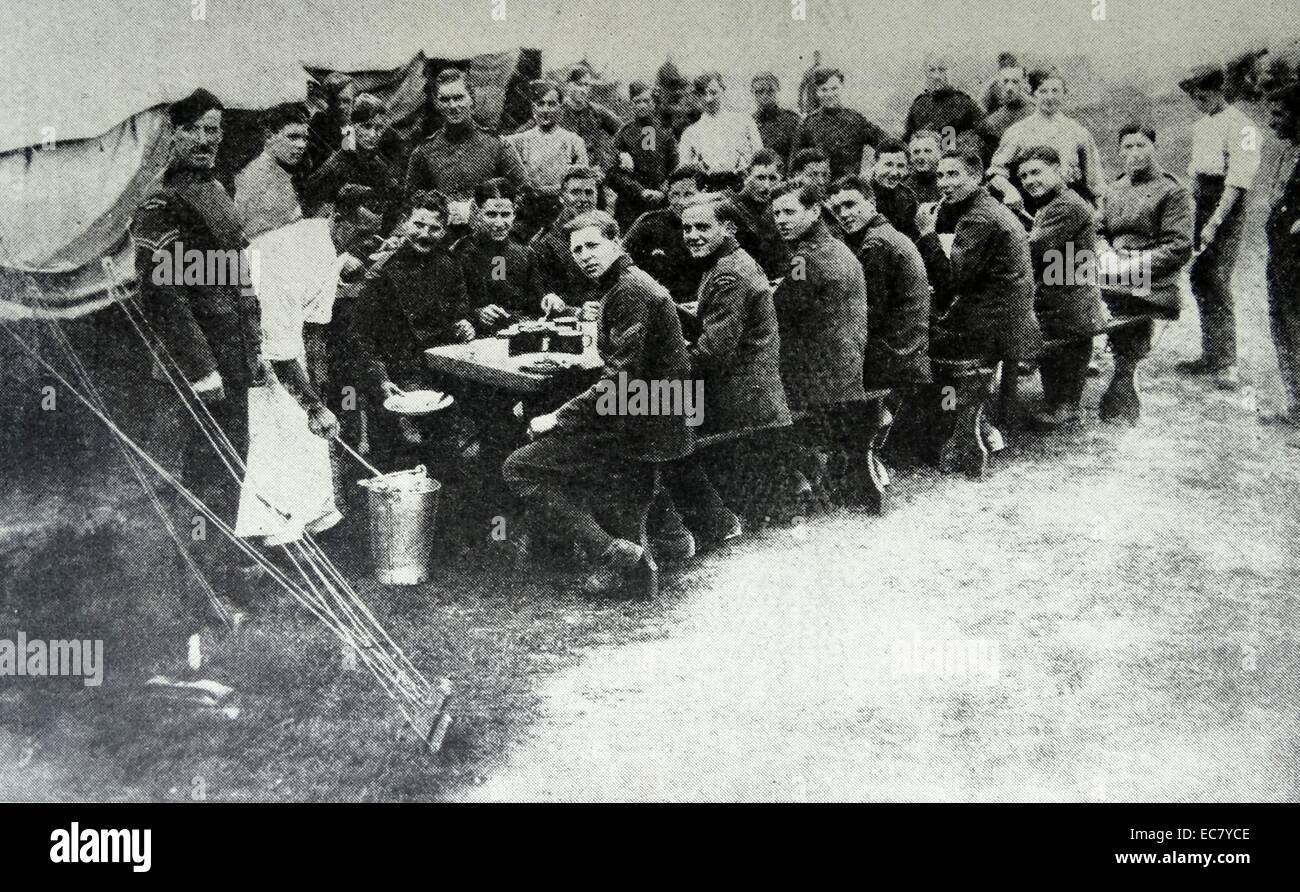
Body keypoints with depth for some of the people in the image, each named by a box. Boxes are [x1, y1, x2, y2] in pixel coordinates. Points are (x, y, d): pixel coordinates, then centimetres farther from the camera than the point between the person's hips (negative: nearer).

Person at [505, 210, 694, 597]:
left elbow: (622, 380, -23)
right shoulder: (628, 285, 16)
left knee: (519, 468, -9)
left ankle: (613, 551, -10)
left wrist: (558, 418, -19)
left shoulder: (629, 292, -16)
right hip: (647, 420, 10)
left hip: (639, 427, -10)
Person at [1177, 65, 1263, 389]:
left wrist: (1215, 222, -24)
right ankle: (1211, 354, 19)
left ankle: (1227, 364, -9)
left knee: (1216, 282, -12)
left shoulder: (1239, 125, -12)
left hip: (1226, 208, -8)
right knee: (1199, 280, 9)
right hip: (1200, 206, 8)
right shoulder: (1200, 125, 15)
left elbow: (1237, 181, -19)